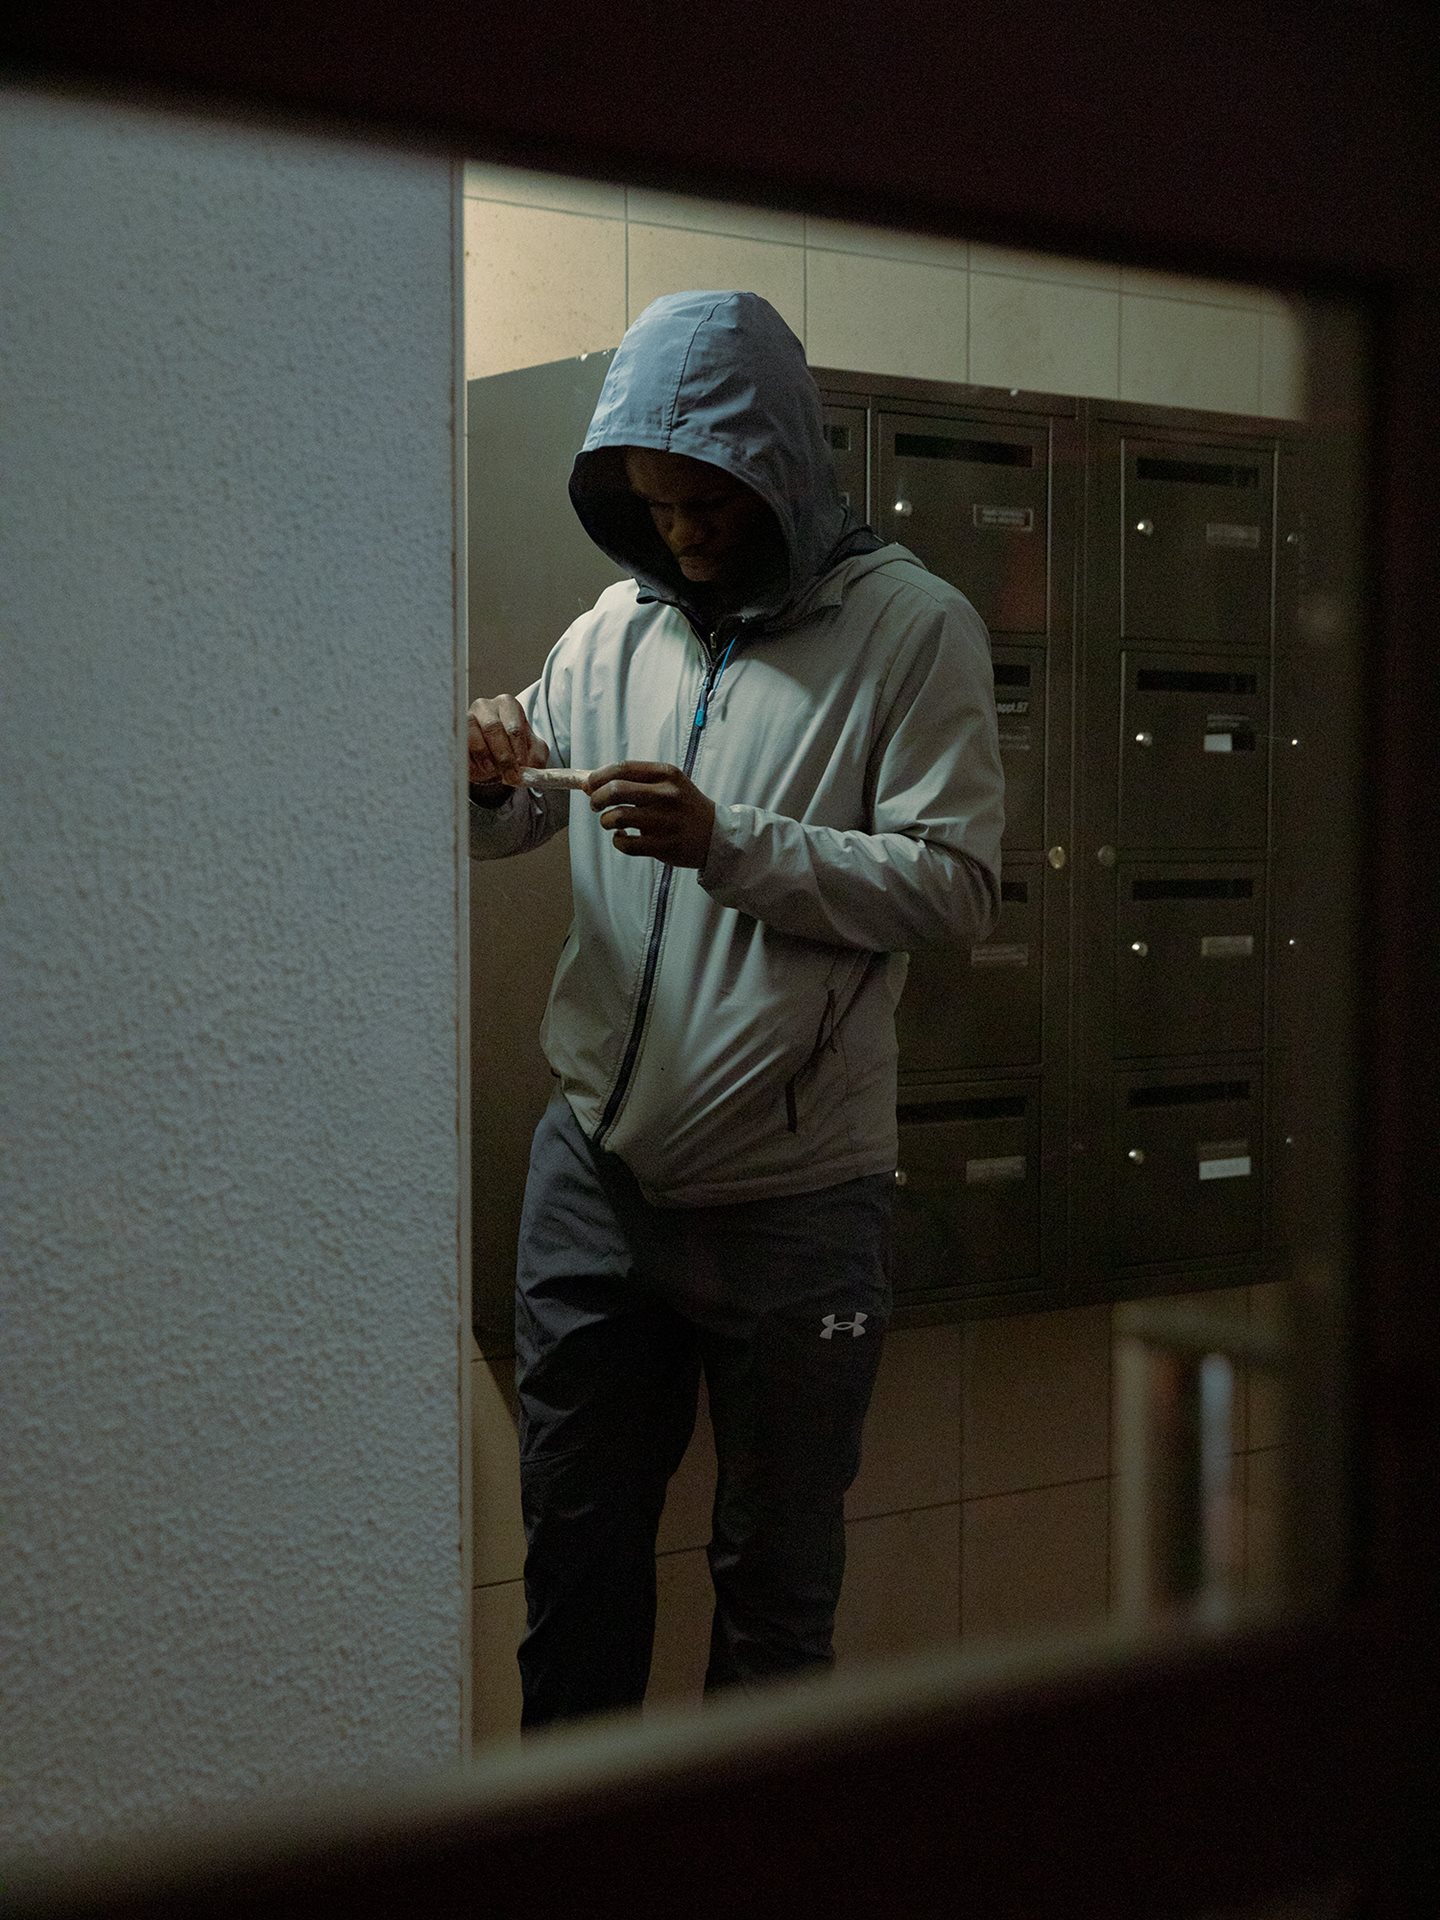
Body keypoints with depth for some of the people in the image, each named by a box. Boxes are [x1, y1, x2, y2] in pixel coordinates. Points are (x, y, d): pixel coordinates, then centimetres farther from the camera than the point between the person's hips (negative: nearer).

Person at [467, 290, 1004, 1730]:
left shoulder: (911, 627, -5)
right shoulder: (616, 626, 8)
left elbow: (958, 886, -12)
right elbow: (505, 833, 15)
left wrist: (730, 843, -22)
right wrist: (482, 780, -8)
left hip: (794, 1192, -4)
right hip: (595, 1168, 5)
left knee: (775, 1581, 10)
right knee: (573, 1543, 16)